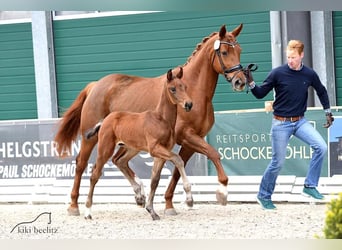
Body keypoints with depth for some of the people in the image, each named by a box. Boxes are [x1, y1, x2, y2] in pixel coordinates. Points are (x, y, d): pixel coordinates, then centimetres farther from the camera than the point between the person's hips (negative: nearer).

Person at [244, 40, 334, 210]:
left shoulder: (309, 74, -2)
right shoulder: (278, 73, -11)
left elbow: (321, 91, 17)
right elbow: (260, 94, -5)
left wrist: (328, 112, 15)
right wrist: (251, 83, -22)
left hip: (300, 121, 3)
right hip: (281, 123, -3)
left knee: (321, 147, -15)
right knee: (278, 162, -1)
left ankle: (310, 187, -4)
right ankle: (263, 196, 18)